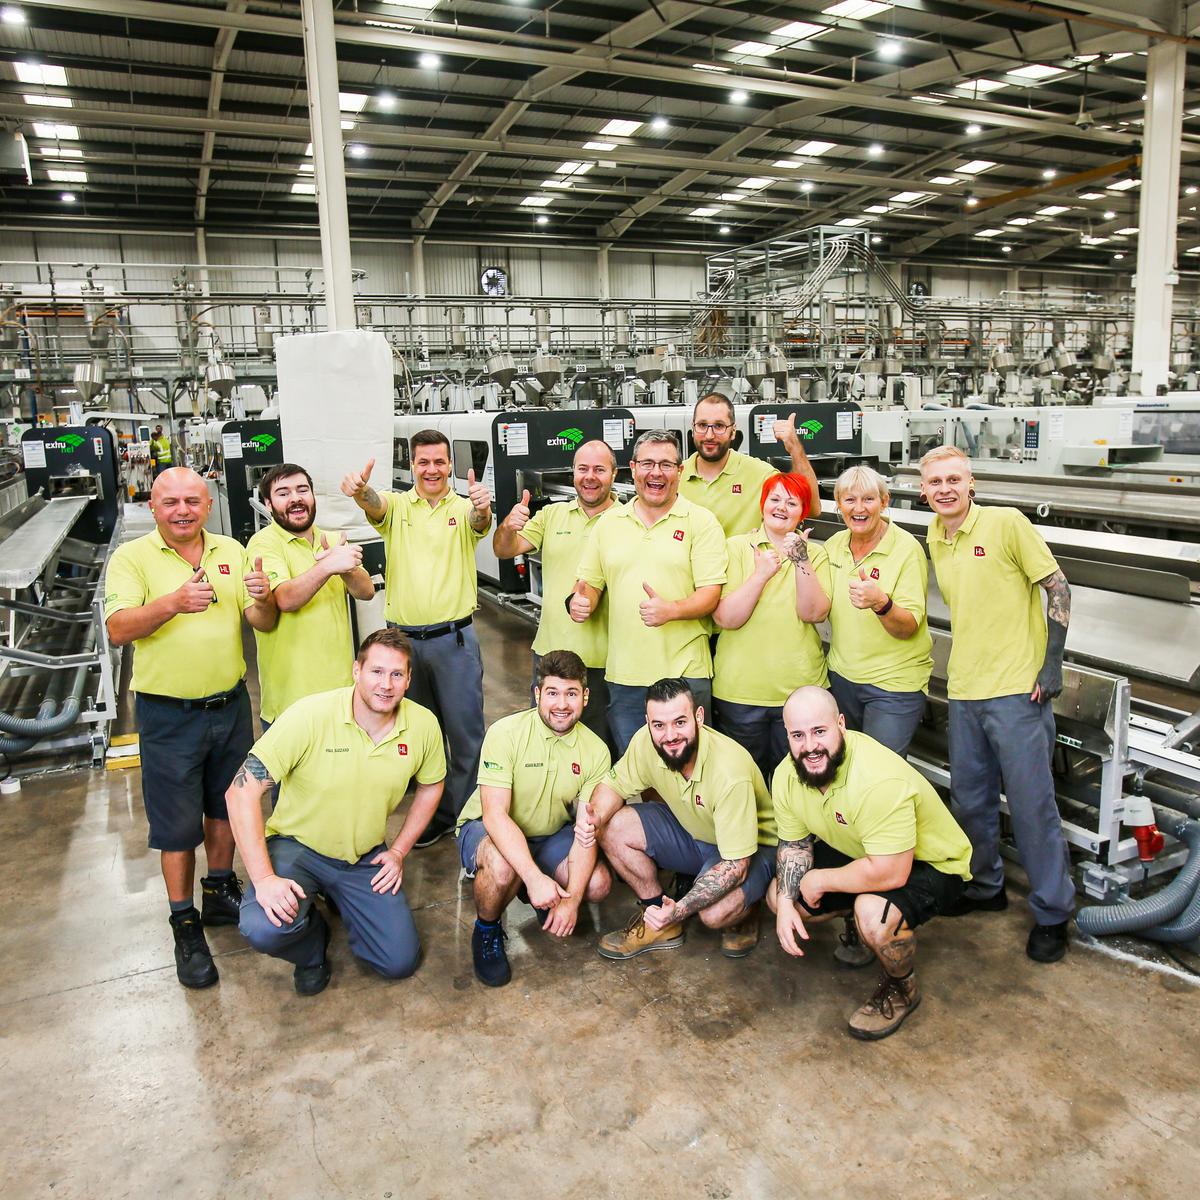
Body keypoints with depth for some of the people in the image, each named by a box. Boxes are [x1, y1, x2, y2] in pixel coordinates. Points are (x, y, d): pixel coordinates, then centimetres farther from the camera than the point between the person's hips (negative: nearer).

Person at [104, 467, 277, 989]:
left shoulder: (231, 552, 3)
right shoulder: (131, 558, -7)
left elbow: (264, 623, 0)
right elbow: (116, 630, -19)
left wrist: (263, 599, -24)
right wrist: (173, 603, -36)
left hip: (230, 705, 4)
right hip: (168, 715, -4)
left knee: (227, 805, 18)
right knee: (177, 823, 6)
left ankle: (219, 893, 39)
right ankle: (185, 926, 22)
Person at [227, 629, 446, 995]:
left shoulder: (423, 725, -13)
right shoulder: (310, 715, -25)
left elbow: (430, 786, 8)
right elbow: (242, 791, -25)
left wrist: (399, 850, 2)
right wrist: (264, 879, -29)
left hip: (366, 857, 3)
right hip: (297, 845, -3)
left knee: (401, 962, -2)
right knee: (263, 929, -30)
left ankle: (341, 904, 28)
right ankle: (312, 944, 8)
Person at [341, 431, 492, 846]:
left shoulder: (463, 507, 1)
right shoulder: (396, 506, 3)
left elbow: (479, 523, -21)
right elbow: (374, 504, -19)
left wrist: (482, 507, -47)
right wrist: (359, 490, -44)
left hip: (454, 638, -2)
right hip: (404, 637, 2)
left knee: (466, 731, 3)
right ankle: (434, 815, 30)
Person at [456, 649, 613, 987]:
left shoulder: (596, 751, -11)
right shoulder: (507, 733, -23)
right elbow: (495, 814, -28)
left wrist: (572, 897, -26)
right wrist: (534, 876, -39)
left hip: (549, 835, 4)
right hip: (487, 830, -4)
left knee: (599, 883, -20)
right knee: (502, 867, -38)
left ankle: (542, 897, 15)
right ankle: (486, 932, -4)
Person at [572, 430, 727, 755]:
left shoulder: (701, 521, -1)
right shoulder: (609, 522, 10)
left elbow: (711, 593, -7)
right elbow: (590, 582, 15)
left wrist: (671, 610, -25)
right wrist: (581, 602, -8)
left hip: (684, 675, -3)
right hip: (623, 675, 3)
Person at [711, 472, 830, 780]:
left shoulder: (815, 555, 4)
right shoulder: (737, 547, -2)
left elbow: (815, 614, -12)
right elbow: (724, 618, -13)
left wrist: (802, 562, -19)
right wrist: (762, 573, -18)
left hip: (800, 688, 2)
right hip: (740, 691, -1)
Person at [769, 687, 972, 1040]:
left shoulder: (879, 780, -38)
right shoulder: (787, 775, -13)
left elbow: (890, 873, -38)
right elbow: (794, 844, 1)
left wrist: (820, 880, -24)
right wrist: (786, 904, -14)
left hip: (930, 863, -7)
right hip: (855, 852, 7)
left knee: (875, 916, -34)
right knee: (779, 895, -1)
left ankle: (901, 988, -2)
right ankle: (857, 926, 22)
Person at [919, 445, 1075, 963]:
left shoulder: (1007, 523, -9)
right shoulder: (935, 542, 8)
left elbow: (1057, 589, -8)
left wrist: (1052, 666, -12)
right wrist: (962, 667, 16)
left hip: (1017, 688, -6)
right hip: (963, 689, 6)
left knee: (1031, 803, 1)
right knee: (970, 799, 16)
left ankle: (1052, 912, 18)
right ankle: (986, 886, 36)